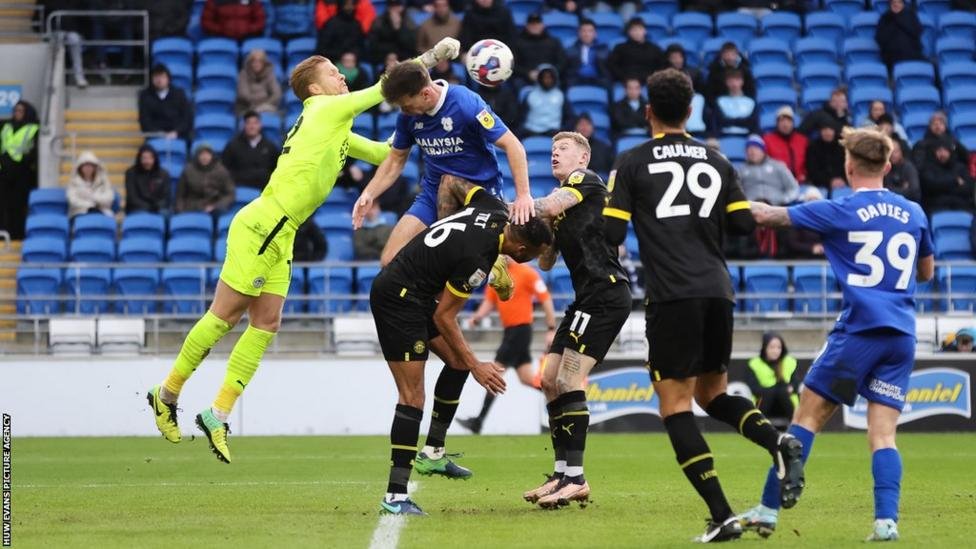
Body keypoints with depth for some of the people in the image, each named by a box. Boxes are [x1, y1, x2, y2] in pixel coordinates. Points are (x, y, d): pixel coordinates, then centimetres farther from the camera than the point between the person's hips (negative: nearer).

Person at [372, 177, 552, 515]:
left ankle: (433, 451, 20)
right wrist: (476, 366, -12)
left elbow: (451, 181, 13)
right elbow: (444, 317, -18)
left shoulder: (495, 210, -5)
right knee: (413, 398, -12)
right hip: (399, 300, -10)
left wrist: (447, 220, 16)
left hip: (418, 295, 10)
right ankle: (395, 496, -14)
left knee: (458, 362, 14)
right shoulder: (477, 259, -27)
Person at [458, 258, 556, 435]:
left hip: (520, 329, -8)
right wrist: (477, 317, -4)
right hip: (509, 331, 8)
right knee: (526, 379, 8)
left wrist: (551, 330, -14)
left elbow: (546, 299, -12)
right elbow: (490, 301, 15)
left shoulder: (527, 273, -12)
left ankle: (478, 422, -5)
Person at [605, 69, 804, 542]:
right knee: (712, 394, 19)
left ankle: (721, 515, -12)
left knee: (674, 405, -1)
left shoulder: (631, 164, 2)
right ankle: (777, 441, -12)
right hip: (717, 291, 5)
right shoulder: (717, 162, 13)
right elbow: (745, 225, 10)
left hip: (672, 295, -5)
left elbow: (612, 234, -3)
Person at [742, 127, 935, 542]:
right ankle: (886, 520, -15)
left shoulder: (840, 211, -3)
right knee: (883, 433, 2)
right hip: (902, 336, 4)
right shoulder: (913, 213, 11)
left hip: (859, 330, -4)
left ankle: (769, 510, 5)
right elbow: (926, 272, 26)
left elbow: (769, 215, 3)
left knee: (807, 417, 5)